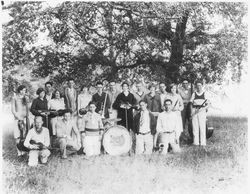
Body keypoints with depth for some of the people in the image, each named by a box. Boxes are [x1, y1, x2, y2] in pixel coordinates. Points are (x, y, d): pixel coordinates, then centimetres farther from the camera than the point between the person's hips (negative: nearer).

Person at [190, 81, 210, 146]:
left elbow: (208, 104, 5)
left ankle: (203, 142, 0)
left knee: (202, 127, -5)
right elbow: (190, 103, 9)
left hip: (202, 111, -2)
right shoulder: (194, 94, 11)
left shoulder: (204, 94, 7)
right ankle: (196, 142, 7)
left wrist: (203, 108, -14)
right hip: (194, 111, 2)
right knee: (195, 127, 0)